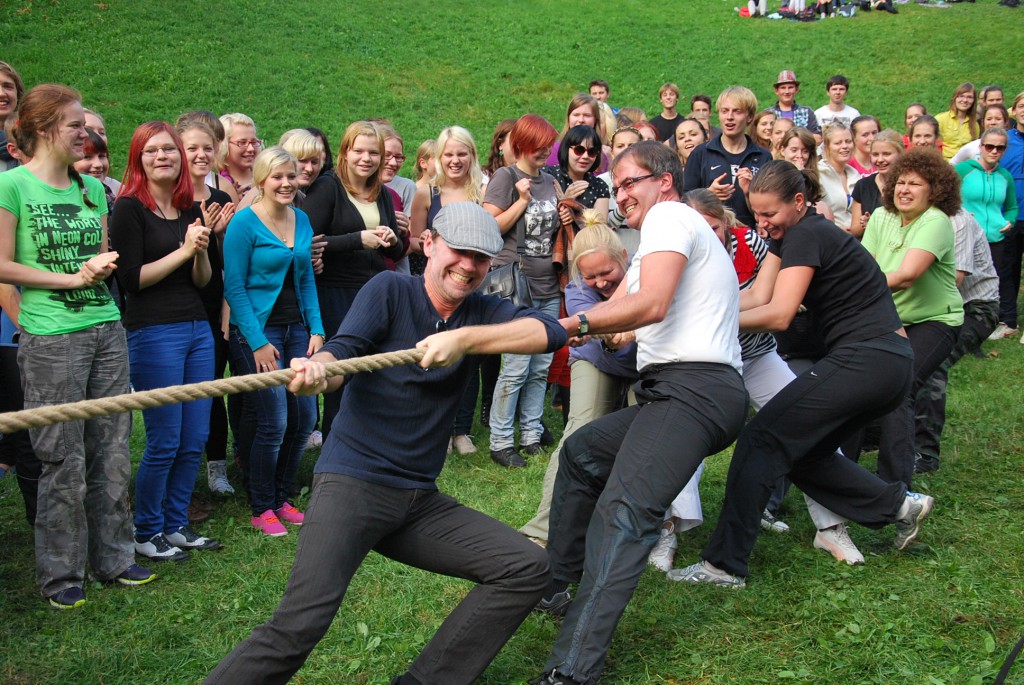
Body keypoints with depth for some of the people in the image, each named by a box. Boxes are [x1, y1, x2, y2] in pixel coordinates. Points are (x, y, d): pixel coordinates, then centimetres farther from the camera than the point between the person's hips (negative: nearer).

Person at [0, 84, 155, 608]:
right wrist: (70, 278, -11)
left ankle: (113, 558, 24)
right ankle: (60, 575, 14)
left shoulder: (92, 188, 12)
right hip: (50, 339, -6)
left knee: (112, 452, 10)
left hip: (106, 330, 6)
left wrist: (101, 265, -3)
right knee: (64, 461, 0)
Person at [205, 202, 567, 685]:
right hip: (353, 482, -5)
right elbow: (343, 351, -15)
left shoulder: (481, 314, 10)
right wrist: (317, 368, -39)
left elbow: (550, 332, -8)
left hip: (420, 500, 6)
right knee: (301, 623, -23)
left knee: (528, 569, -3)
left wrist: (465, 339, -22)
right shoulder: (390, 290, 0)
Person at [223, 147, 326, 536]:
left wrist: (316, 329, 5)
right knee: (273, 422, -6)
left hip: (296, 327, 7)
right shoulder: (244, 223, -10)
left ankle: (281, 498, 23)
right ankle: (261, 509, 11)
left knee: (305, 417, 5)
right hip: (257, 330, -6)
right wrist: (258, 342, -15)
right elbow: (234, 288, -11)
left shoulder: (302, 221, 9)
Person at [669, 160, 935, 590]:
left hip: (865, 359, -10)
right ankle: (899, 504, 18)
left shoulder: (806, 235, -12)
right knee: (803, 451, 17)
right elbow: (756, 297, 5)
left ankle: (725, 564, -13)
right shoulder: (791, 234, 17)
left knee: (762, 440, -13)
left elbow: (778, 315, -20)